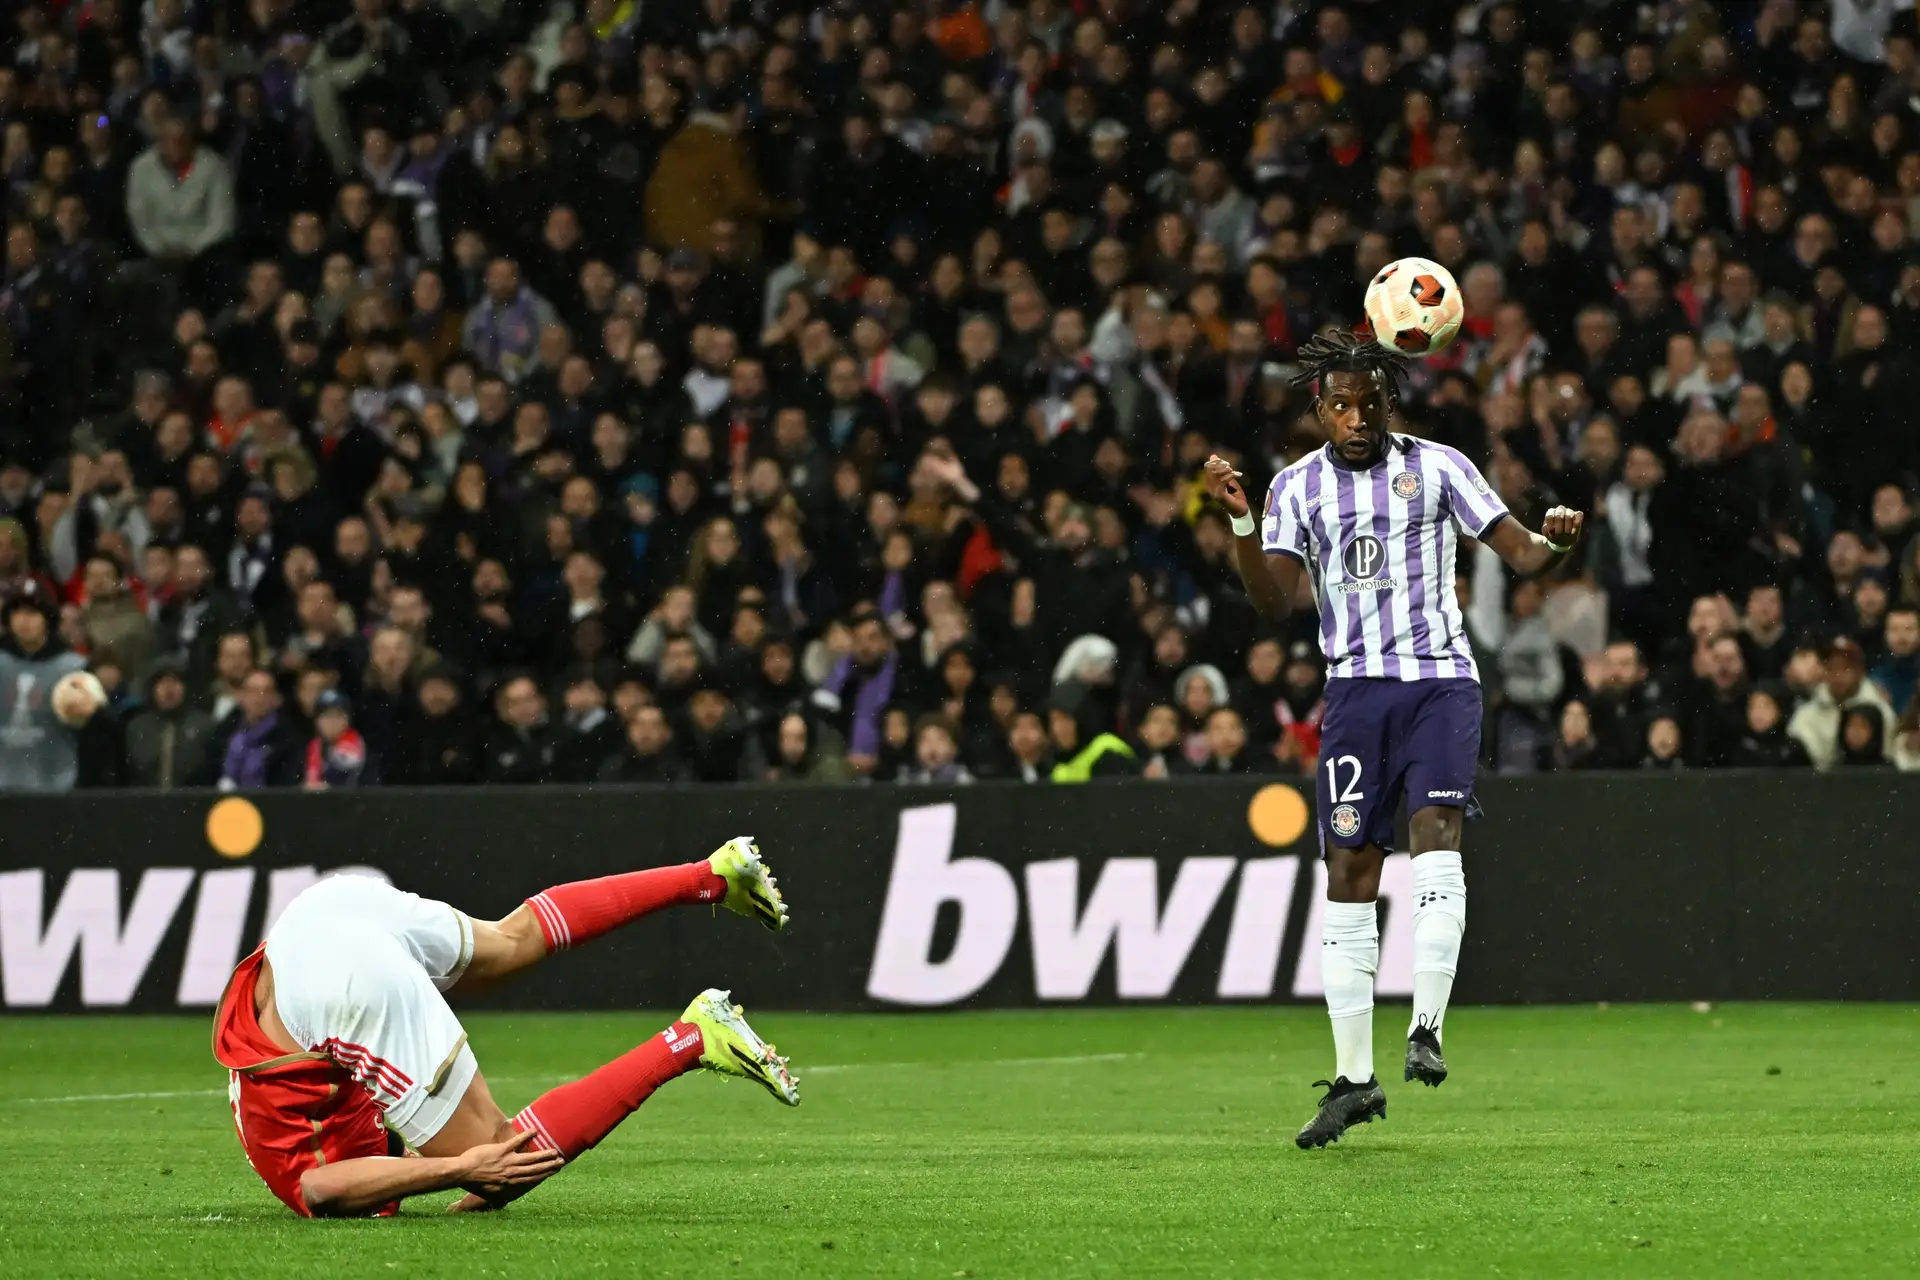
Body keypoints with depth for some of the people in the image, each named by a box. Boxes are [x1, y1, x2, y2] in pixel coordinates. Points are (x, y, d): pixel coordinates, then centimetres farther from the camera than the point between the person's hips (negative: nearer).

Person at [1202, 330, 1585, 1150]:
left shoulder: (1437, 467, 4)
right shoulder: (1298, 487, 7)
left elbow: (1518, 554, 2)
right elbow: (1273, 601, -4)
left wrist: (1556, 543, -20)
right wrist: (1241, 521, -19)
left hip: (1440, 680, -2)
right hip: (1356, 684, 2)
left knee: (1435, 835, -23)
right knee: (1348, 875, 0)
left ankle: (1427, 1029, -21)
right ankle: (1354, 1077, 6)